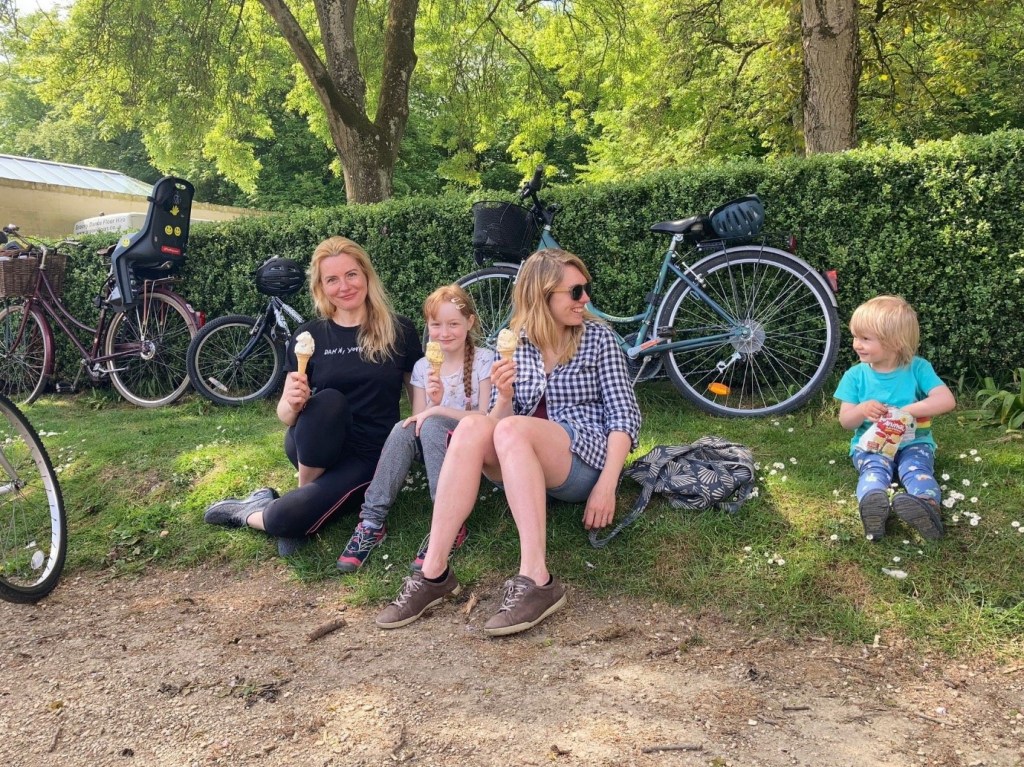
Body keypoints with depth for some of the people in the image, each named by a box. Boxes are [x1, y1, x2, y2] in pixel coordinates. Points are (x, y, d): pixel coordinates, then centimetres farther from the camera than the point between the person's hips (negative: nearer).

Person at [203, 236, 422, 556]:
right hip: (313, 448, 2)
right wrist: (293, 402, -23)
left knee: (286, 518, -28)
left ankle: (253, 513, 9)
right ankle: (304, 493, -9)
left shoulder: (399, 331, -1)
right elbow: (285, 415, 1)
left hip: (368, 453, -1)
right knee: (327, 400, -35)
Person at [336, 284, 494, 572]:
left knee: (432, 425, -32)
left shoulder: (484, 361, -6)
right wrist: (433, 400, -18)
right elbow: (418, 420, 3)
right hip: (434, 449, 4)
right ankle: (372, 521, -26)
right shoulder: (423, 367, 6)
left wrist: (439, 410, -20)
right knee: (403, 430, -27)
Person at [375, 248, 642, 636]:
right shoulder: (512, 345, 11)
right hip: (522, 466, 3)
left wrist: (606, 485, -15)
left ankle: (536, 580, -40)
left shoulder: (598, 337, 3)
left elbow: (624, 415, -2)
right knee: (472, 426, -28)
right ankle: (434, 572, -32)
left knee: (510, 430, -33)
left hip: (586, 456, -3)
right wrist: (504, 397, -13)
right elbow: (502, 419, 10)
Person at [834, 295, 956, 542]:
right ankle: (872, 507, -62)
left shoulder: (918, 368, -3)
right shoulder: (855, 375, 1)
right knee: (874, 469, -31)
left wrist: (907, 410, -24)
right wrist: (862, 410, -23)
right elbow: (845, 420, 1)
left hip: (913, 441, 0)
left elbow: (947, 400, -14)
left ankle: (928, 505, -60)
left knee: (916, 469, -31)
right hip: (871, 443, 0)